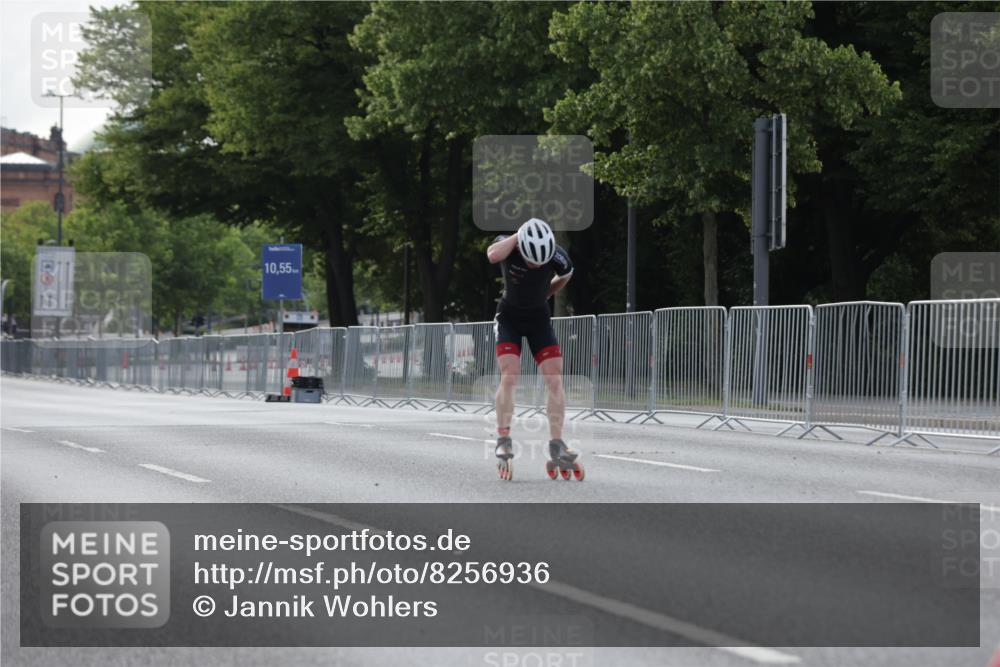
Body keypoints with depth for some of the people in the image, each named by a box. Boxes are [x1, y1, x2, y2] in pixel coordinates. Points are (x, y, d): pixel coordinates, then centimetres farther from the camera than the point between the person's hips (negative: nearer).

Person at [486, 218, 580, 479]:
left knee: (555, 379, -10)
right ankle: (503, 440, -9)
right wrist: (518, 236, -36)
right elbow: (493, 255, -48)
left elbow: (565, 276, 5)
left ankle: (556, 445, -6)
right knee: (510, 377, -18)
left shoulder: (558, 258, -19)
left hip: (539, 318, 2)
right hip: (509, 317, -2)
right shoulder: (508, 246, -23)